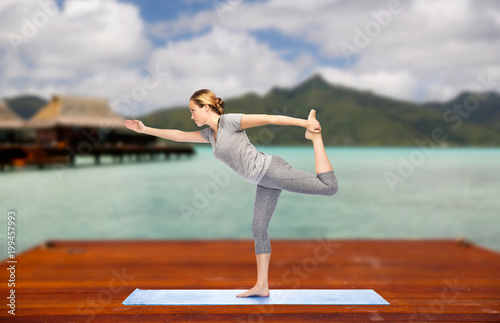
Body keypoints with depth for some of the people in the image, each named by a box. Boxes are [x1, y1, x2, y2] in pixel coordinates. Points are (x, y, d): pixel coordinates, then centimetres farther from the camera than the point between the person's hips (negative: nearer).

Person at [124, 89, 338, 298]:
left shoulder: (230, 121, -9)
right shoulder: (210, 134, 16)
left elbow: (270, 118, -13)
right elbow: (180, 136, 24)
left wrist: (305, 123, -18)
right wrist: (145, 130, 26)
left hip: (271, 169, -8)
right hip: (265, 182, 8)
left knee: (329, 187, -14)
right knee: (258, 228, 6)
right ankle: (261, 285, 11)